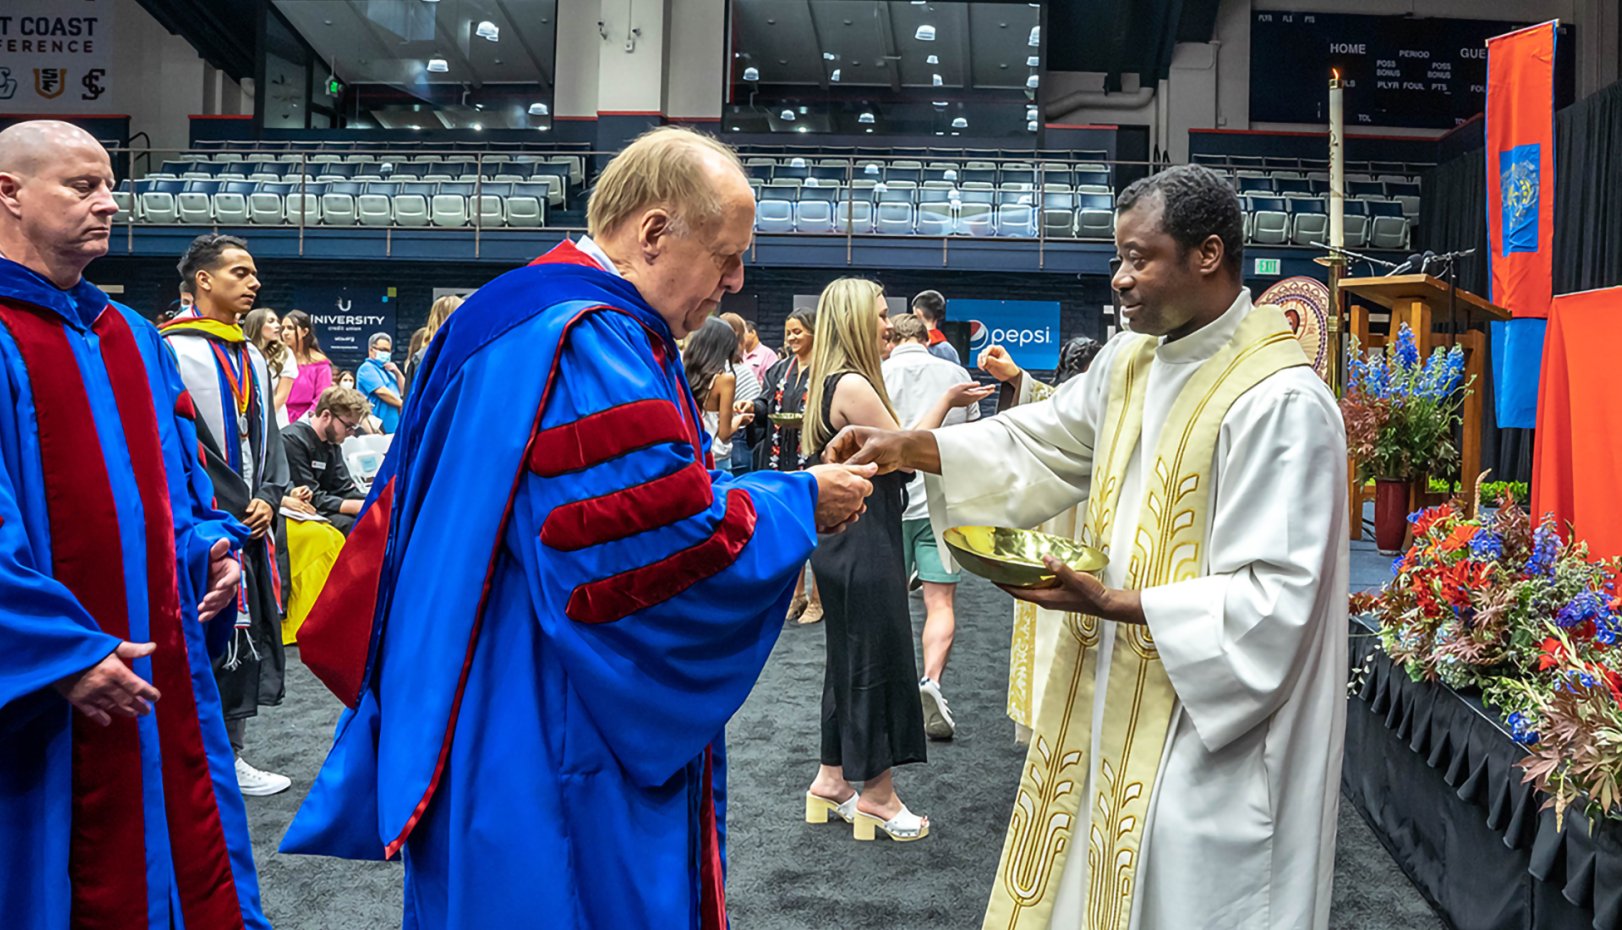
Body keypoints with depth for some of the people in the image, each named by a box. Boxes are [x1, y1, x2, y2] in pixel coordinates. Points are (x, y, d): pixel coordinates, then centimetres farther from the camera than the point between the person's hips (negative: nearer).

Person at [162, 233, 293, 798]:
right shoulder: (173, 350, -9)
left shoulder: (252, 359, 15)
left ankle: (229, 754, 22)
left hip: (251, 519, 8)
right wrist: (236, 508, -13)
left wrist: (268, 498, 1)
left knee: (249, 636, 10)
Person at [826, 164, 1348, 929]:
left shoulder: (1280, 401, -21)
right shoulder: (1130, 361, 4)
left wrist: (1111, 603, -26)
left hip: (1205, 727, -7)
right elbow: (1039, 443, 14)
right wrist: (904, 447, 1)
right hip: (1109, 693, 8)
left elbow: (1274, 598, -22)